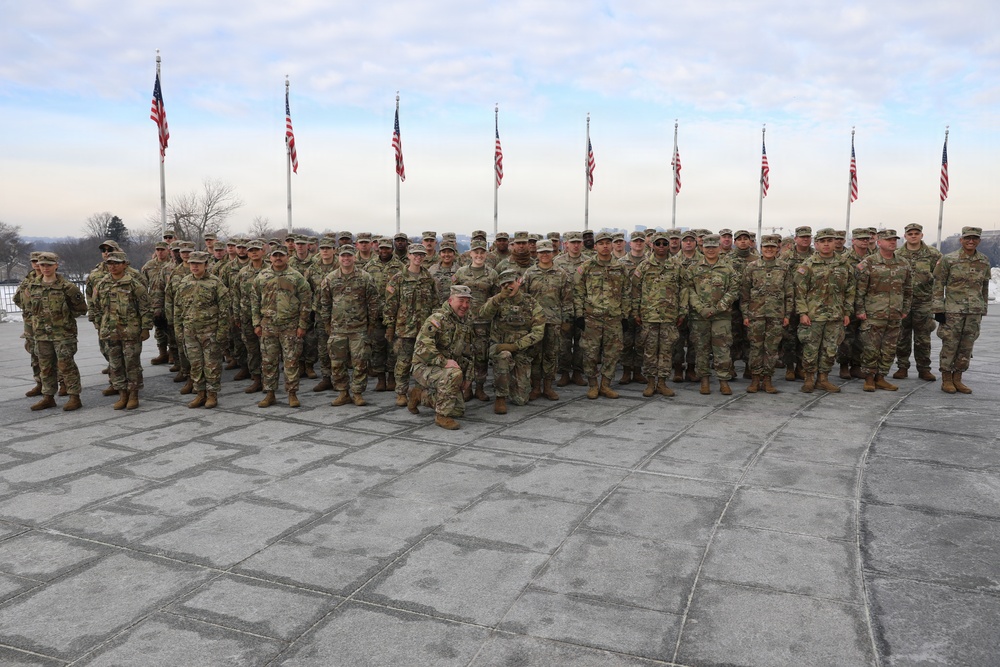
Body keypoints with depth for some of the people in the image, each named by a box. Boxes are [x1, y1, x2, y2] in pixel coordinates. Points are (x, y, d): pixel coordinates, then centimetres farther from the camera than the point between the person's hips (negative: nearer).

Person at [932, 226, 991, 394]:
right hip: (952, 310, -4)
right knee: (949, 345, -1)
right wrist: (938, 309, -8)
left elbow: (985, 287, 17)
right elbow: (938, 285, -4)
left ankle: (957, 379, 18)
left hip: (975, 312, 4)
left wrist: (983, 309, 16)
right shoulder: (948, 260, -4)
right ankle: (946, 380, 10)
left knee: (966, 347, 7)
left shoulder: (984, 262, 9)